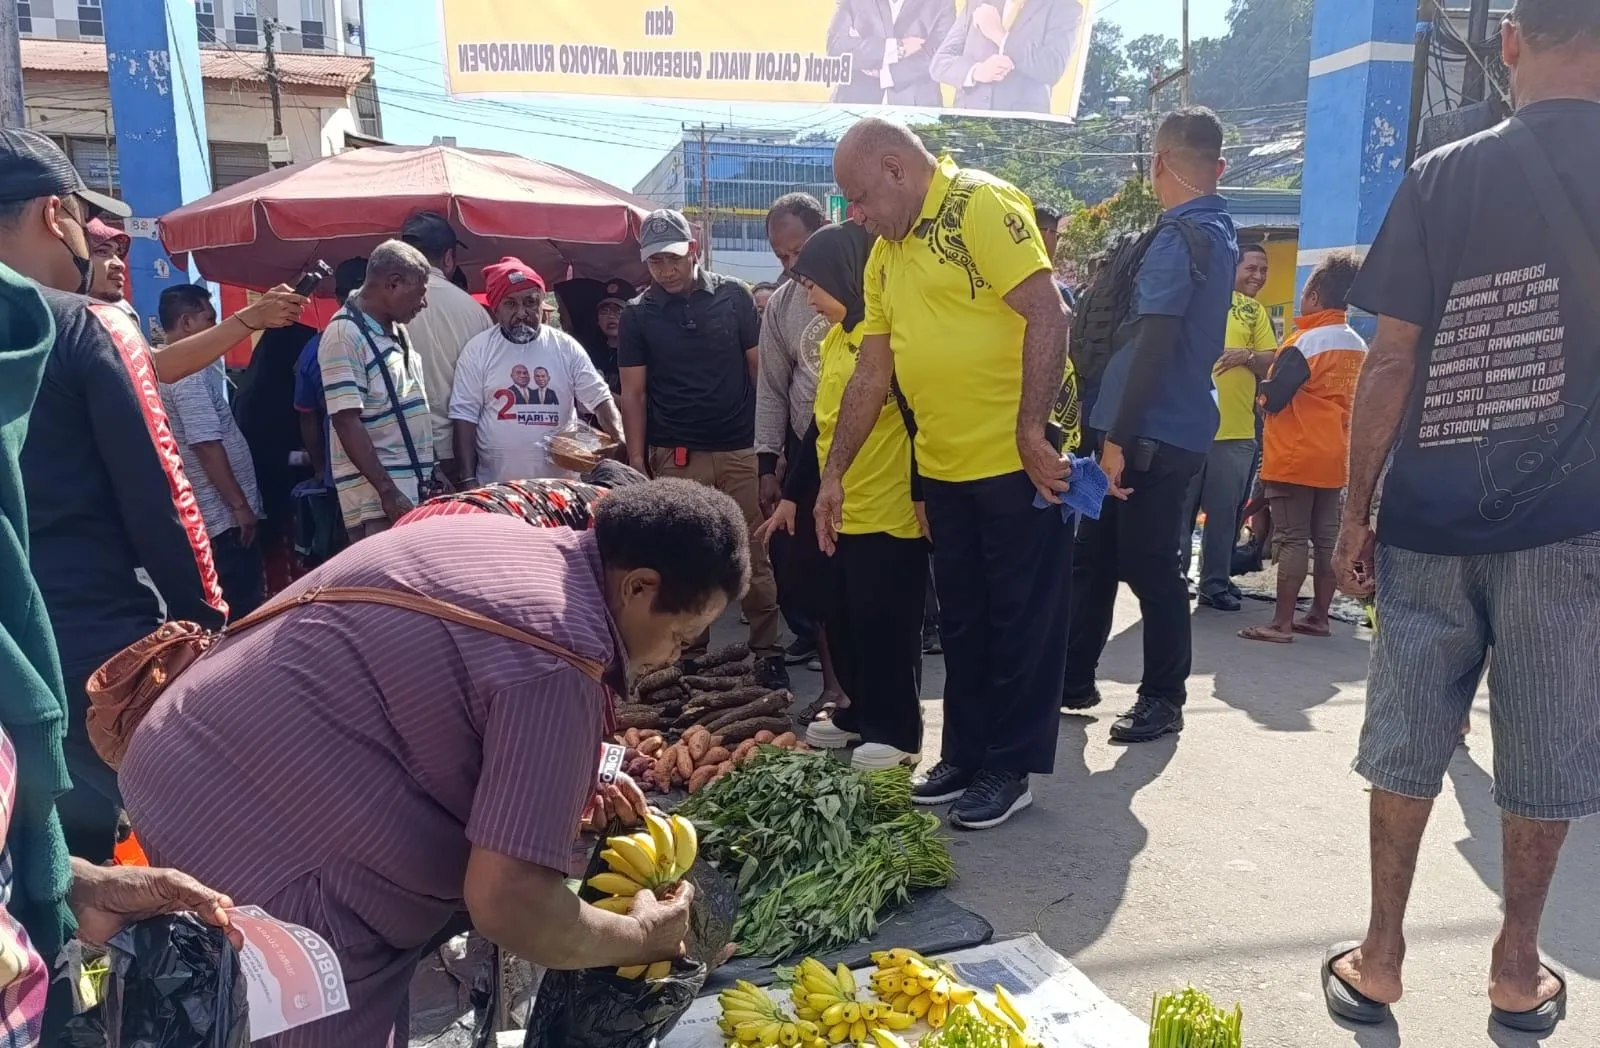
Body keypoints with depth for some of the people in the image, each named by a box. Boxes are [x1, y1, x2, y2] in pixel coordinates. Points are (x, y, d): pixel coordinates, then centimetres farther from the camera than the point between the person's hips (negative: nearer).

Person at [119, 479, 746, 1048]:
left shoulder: (502, 538, 5)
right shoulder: (558, 657, -24)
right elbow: (507, 903, -25)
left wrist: (568, 780, 15)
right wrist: (640, 936, -6)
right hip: (260, 854, -10)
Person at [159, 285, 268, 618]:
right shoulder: (189, 373, -16)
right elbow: (207, 446, -21)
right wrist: (240, 506, -18)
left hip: (208, 514, 10)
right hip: (223, 516, -10)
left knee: (227, 608, 16)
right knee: (242, 611, -6)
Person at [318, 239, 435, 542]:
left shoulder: (396, 329, 13)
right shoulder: (344, 335, -13)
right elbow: (347, 422, -18)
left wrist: (431, 471, 18)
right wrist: (388, 492, -21)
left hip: (413, 485, 8)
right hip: (376, 493, -8)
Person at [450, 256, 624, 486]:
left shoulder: (566, 347, 4)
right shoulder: (477, 350, 0)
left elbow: (600, 398, 2)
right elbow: (465, 415, -1)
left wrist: (620, 440, -16)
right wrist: (468, 480, -7)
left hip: (559, 482, 1)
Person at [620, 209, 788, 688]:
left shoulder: (733, 296, 4)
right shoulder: (638, 314, 4)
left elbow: (759, 370, 7)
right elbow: (633, 393, 5)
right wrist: (636, 463, -1)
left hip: (739, 450, 0)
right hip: (674, 457, 0)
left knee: (754, 558, 1)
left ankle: (768, 653, 10)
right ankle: (692, 657, 16)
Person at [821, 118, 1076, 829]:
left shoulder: (982, 204, -10)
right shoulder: (886, 254, 14)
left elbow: (1047, 313, -19)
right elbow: (871, 376, 16)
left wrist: (1031, 433, -24)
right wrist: (834, 472, 14)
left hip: (1017, 458, -8)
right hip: (944, 465, 8)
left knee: (1021, 616, 4)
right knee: (961, 619, 15)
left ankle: (1011, 768, 17)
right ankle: (965, 755, 29)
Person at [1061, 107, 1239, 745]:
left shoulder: (1181, 237, -14)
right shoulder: (1219, 231, 15)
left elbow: (1155, 342, -21)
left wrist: (1119, 435, -20)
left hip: (1153, 432, -9)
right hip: (1177, 427, 9)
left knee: (1149, 568, 1)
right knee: (1094, 554, 15)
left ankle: (1164, 700, 14)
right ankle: (1074, 679, 24)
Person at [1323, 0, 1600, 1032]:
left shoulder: (1443, 177, -2)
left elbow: (1393, 359, -4)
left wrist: (1356, 508, 3)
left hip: (1431, 519, 0)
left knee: (1407, 744, 10)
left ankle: (1381, 955, 20)